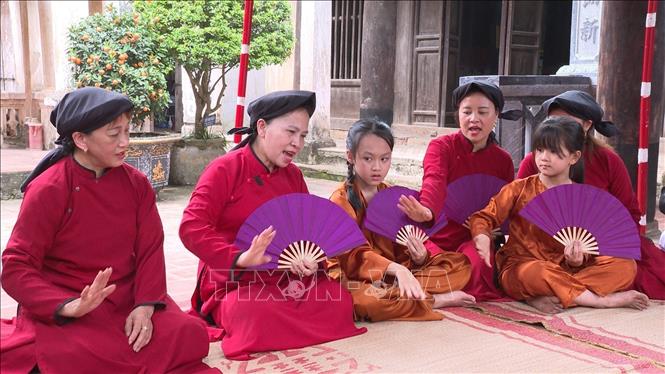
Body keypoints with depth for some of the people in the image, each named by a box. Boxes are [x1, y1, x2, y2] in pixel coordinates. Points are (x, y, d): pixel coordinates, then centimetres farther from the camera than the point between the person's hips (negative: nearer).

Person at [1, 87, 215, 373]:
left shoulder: (136, 183, 2)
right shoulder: (47, 190, -11)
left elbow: (150, 250, -1)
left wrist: (146, 305, -19)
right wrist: (70, 307, -29)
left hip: (128, 298, 4)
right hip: (64, 310, -4)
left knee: (187, 335, -18)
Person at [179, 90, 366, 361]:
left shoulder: (293, 175, 10)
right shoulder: (225, 169, -9)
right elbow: (191, 229, -20)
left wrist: (309, 262, -14)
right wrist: (240, 258, -35)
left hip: (286, 279, 6)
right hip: (234, 282, -5)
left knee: (339, 300, -17)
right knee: (261, 315, -36)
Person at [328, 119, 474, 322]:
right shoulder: (342, 199, -6)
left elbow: (401, 250, 10)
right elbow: (355, 255, -19)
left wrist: (419, 257, -15)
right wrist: (397, 269, -36)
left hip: (395, 274, 6)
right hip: (358, 279, -5)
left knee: (460, 263, -4)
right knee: (364, 300, -41)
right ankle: (437, 300, -19)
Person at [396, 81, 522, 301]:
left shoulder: (503, 160, 8)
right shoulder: (441, 147, -3)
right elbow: (434, 181, -26)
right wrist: (427, 211, -49)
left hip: (474, 241, 2)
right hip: (436, 239, -2)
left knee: (478, 263, -31)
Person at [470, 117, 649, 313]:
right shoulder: (519, 189, 0)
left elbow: (584, 243, 6)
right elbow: (484, 217, -3)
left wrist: (576, 259, -18)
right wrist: (482, 237, -27)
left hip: (565, 269, 3)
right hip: (521, 266, -3)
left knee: (626, 266, -16)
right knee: (535, 274, -40)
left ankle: (549, 296, -29)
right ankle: (604, 300, -23)